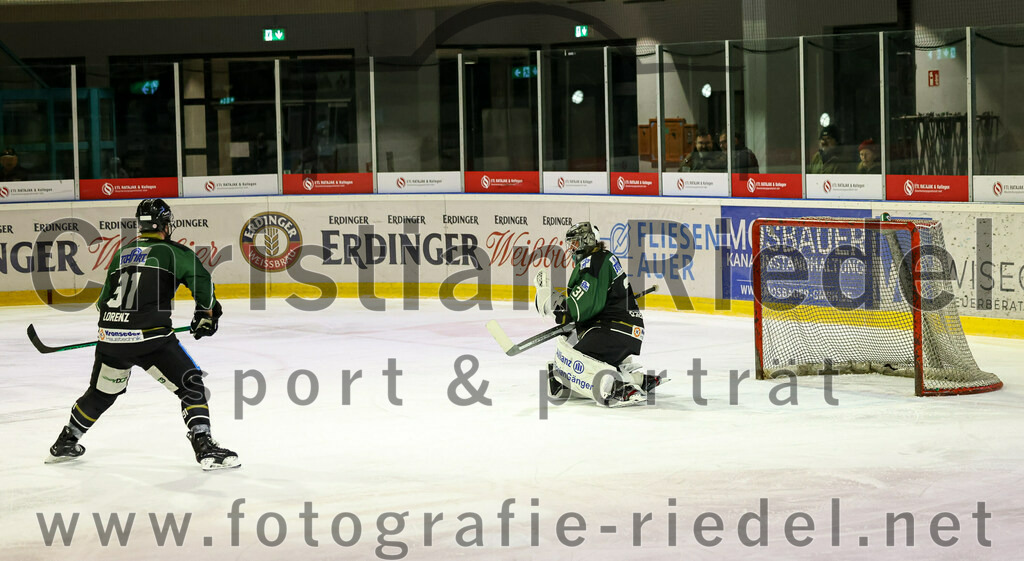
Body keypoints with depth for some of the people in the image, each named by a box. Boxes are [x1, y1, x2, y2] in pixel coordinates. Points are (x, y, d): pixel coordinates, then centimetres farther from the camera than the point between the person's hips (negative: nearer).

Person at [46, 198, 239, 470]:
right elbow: (201, 279, -9)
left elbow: (104, 300, 25)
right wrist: (207, 312, 7)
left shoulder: (123, 253, 21)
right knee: (191, 384, 2)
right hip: (149, 336, -6)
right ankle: (204, 447, -10)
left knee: (101, 392, 26)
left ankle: (64, 444, 40)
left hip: (110, 336, 6)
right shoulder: (172, 251, 3)